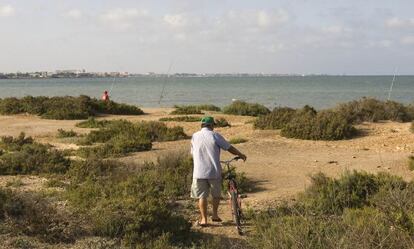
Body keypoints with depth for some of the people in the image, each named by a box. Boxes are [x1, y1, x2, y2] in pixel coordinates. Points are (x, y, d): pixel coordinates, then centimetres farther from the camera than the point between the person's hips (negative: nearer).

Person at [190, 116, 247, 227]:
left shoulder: (194, 136, 5)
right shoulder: (214, 135, -5)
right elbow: (229, 148, -1)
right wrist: (241, 155, 14)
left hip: (199, 172, 2)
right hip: (214, 171, -2)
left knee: (202, 196, 9)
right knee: (216, 194, 18)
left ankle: (204, 219, 8)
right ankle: (215, 215, 23)